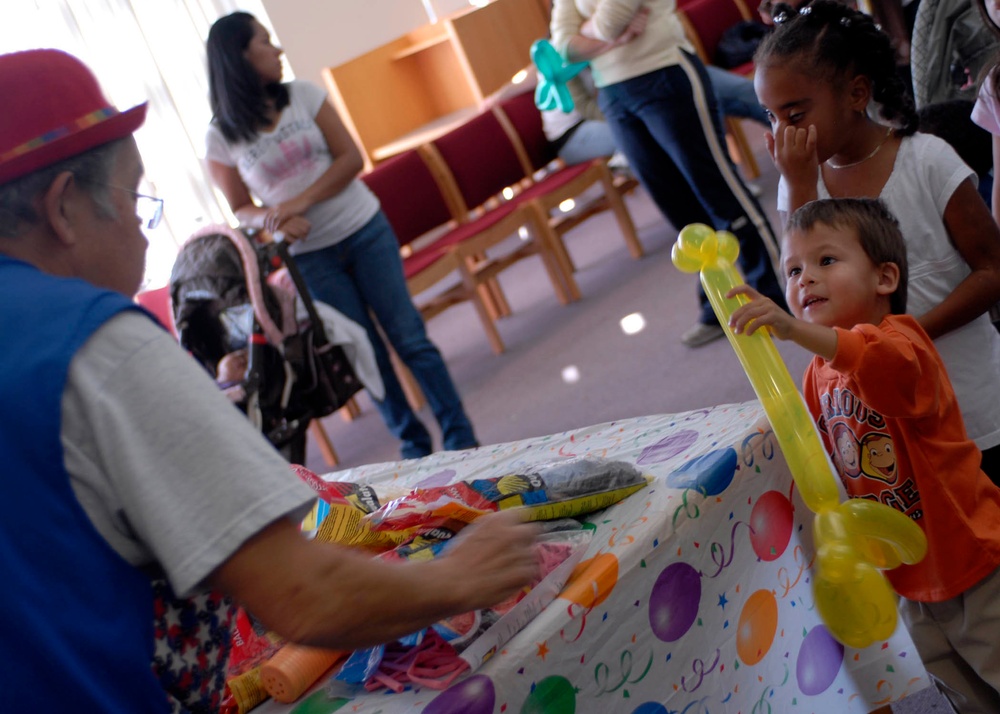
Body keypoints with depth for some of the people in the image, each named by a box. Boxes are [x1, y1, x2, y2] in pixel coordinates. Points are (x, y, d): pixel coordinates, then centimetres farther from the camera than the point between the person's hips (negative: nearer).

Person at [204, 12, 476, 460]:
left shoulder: (303, 95, -3)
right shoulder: (221, 138, -6)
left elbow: (351, 158, -6)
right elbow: (240, 209, 1)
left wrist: (300, 201, -18)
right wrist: (275, 221, -21)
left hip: (365, 230, 1)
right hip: (309, 257, -1)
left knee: (408, 337, 1)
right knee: (367, 353, 6)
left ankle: (460, 437, 11)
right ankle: (414, 444, 22)